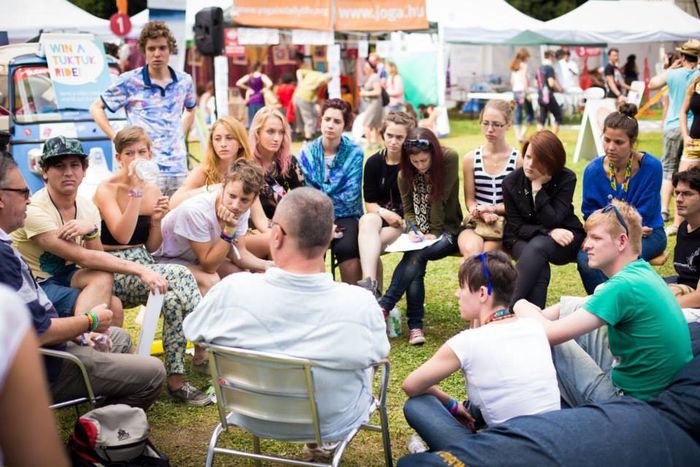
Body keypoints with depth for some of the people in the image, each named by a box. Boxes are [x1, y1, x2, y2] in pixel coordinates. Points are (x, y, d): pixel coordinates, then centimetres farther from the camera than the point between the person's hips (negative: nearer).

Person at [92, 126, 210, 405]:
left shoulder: (153, 190, 11)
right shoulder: (106, 190, -5)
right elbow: (122, 236, -22)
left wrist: (158, 220, -4)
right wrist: (135, 191, -21)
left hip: (144, 267, 6)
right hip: (113, 271, -5)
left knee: (173, 300, -28)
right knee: (179, 275, -30)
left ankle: (176, 380, -24)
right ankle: (205, 346, -21)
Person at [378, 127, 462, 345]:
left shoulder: (449, 159, -12)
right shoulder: (405, 174, -1)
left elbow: (440, 199, -13)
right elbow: (408, 209, 6)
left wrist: (434, 233, -13)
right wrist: (413, 230, -14)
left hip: (446, 230, -3)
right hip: (419, 232, 3)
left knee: (415, 256, -31)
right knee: (414, 260, -28)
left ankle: (384, 306, -29)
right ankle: (415, 325, -26)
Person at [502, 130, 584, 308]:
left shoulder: (566, 179, -12)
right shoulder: (511, 182, -8)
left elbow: (552, 222, -20)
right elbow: (516, 227, -7)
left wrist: (537, 188, -26)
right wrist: (549, 232, -23)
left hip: (564, 237, -1)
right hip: (523, 239, 2)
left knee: (538, 246, -36)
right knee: (538, 267, -34)